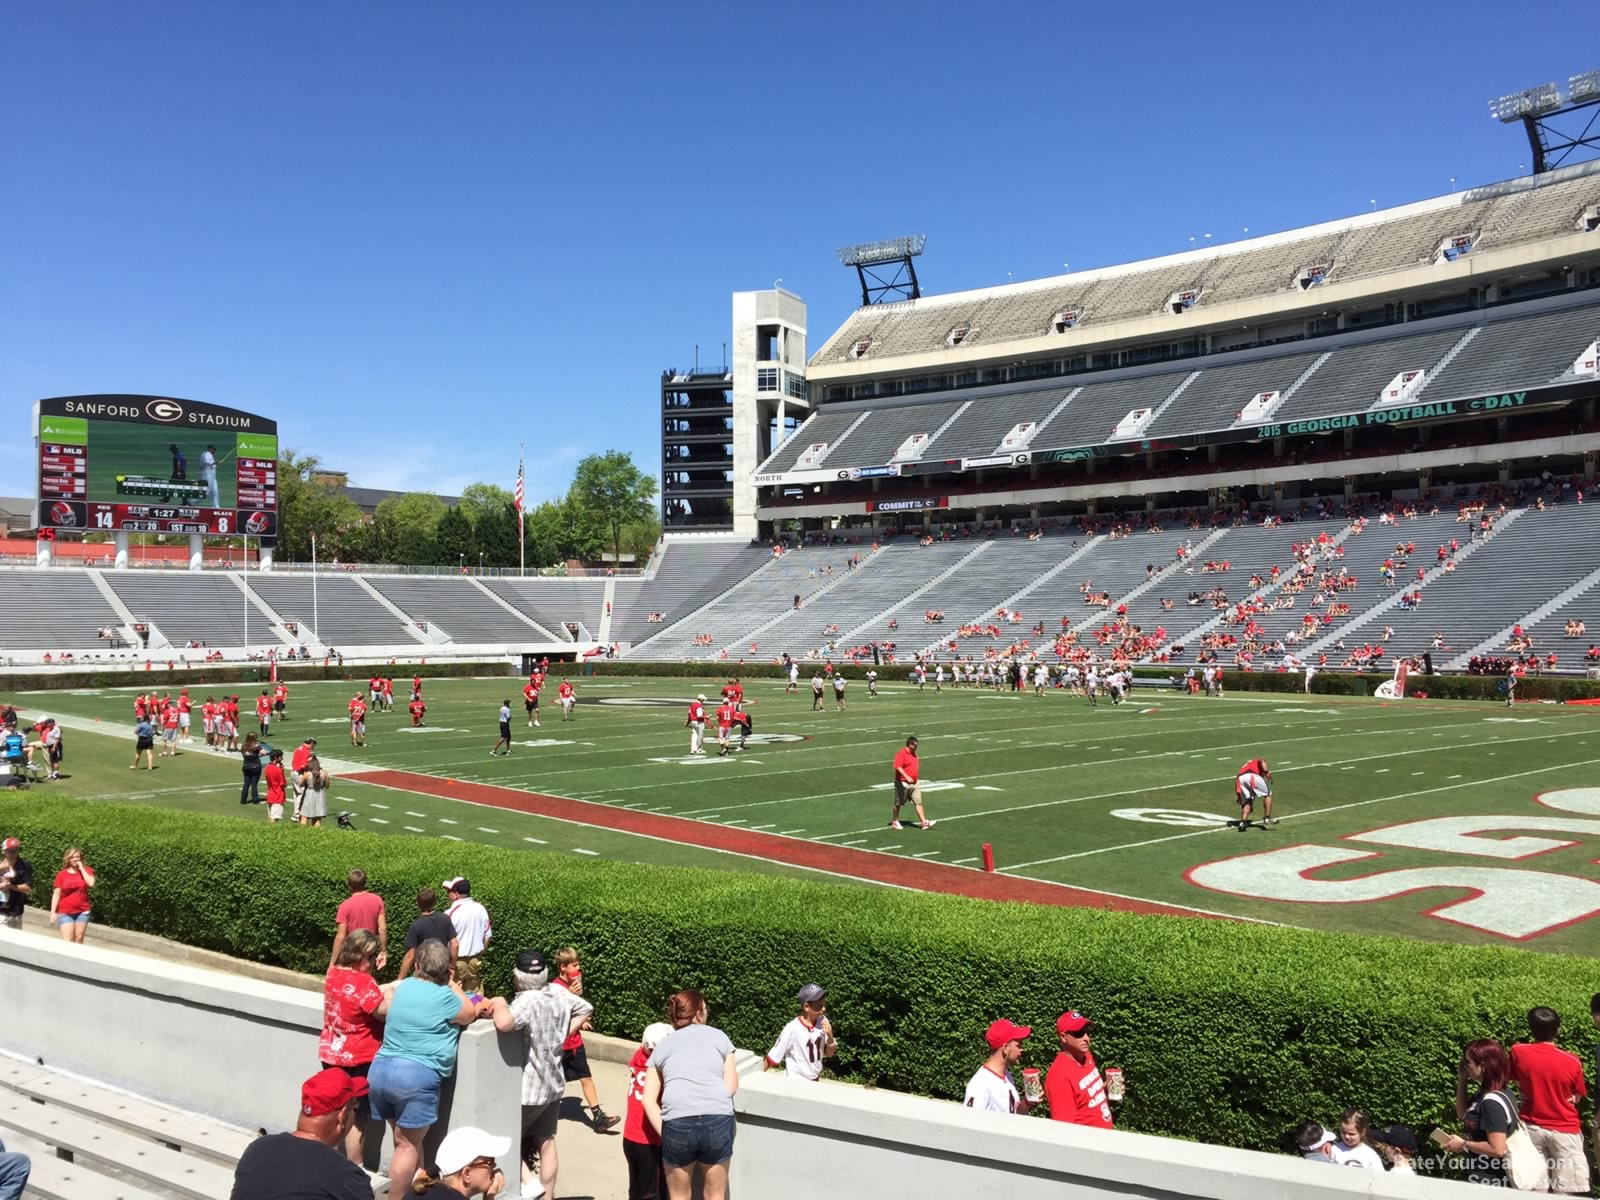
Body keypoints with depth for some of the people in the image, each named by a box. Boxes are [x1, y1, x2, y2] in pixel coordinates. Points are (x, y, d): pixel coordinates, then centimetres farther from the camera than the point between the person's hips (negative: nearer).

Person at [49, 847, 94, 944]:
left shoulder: (86, 870, 2)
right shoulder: (61, 874, -2)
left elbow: (91, 883, -17)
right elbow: (56, 894, 0)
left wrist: (81, 868, -12)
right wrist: (53, 912, -5)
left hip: (82, 911, 1)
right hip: (65, 912, -1)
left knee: (79, 939, 8)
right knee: (67, 941, -8)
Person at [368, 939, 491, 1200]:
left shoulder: (403, 987, 12)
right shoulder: (444, 996, -8)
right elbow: (470, 1015, 9)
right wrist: (455, 988, 20)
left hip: (380, 1070, 7)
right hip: (416, 1076, -7)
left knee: (404, 1138, 19)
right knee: (408, 1146, 3)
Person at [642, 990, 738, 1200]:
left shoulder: (663, 1046, 21)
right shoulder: (718, 1036, 17)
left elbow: (649, 1100, 12)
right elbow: (731, 1086, 11)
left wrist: (664, 1133, 10)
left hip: (677, 1122, 1)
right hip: (718, 1119, -1)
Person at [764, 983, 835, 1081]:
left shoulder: (822, 1022, -9)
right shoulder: (792, 1029, -24)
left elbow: (829, 1054, 1)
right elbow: (771, 1059, -16)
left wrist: (830, 1037, -17)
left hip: (815, 1082, 5)